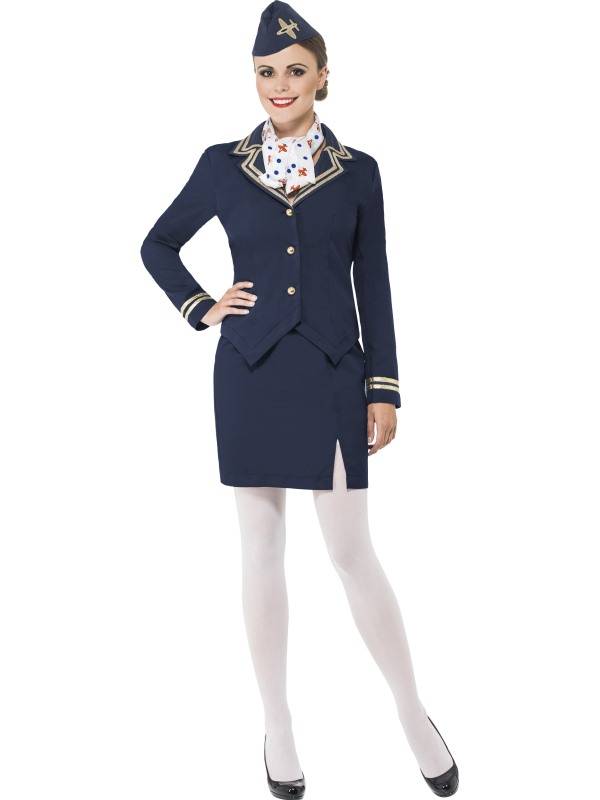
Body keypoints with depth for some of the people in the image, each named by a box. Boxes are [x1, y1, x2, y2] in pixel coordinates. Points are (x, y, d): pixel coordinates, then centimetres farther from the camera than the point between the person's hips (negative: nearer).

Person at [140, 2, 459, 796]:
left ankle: (415, 715, 17)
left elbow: (373, 287, 4)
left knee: (353, 554, 0)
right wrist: (200, 308, 1)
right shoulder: (222, 164, 3)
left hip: (333, 377, -1)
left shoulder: (358, 171, 3)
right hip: (251, 377, 1)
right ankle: (278, 723, 21)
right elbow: (157, 245, 16)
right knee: (263, 552, 8)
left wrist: (384, 389, 0)